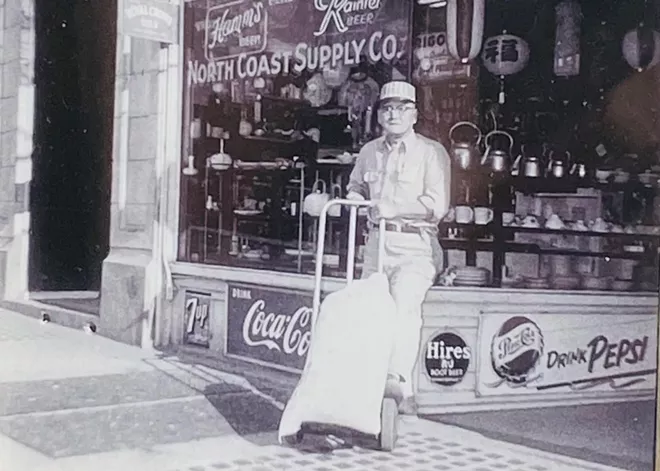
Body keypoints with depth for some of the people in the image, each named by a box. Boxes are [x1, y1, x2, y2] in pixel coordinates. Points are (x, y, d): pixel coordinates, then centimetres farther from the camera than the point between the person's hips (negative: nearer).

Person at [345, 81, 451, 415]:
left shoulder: (431, 152, 0)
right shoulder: (369, 152, 17)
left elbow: (437, 206, -11)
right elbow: (355, 188, 34)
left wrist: (394, 208, -18)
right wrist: (356, 199, 10)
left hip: (415, 246, -6)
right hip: (377, 243, 6)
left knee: (404, 305, -26)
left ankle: (398, 379, -35)